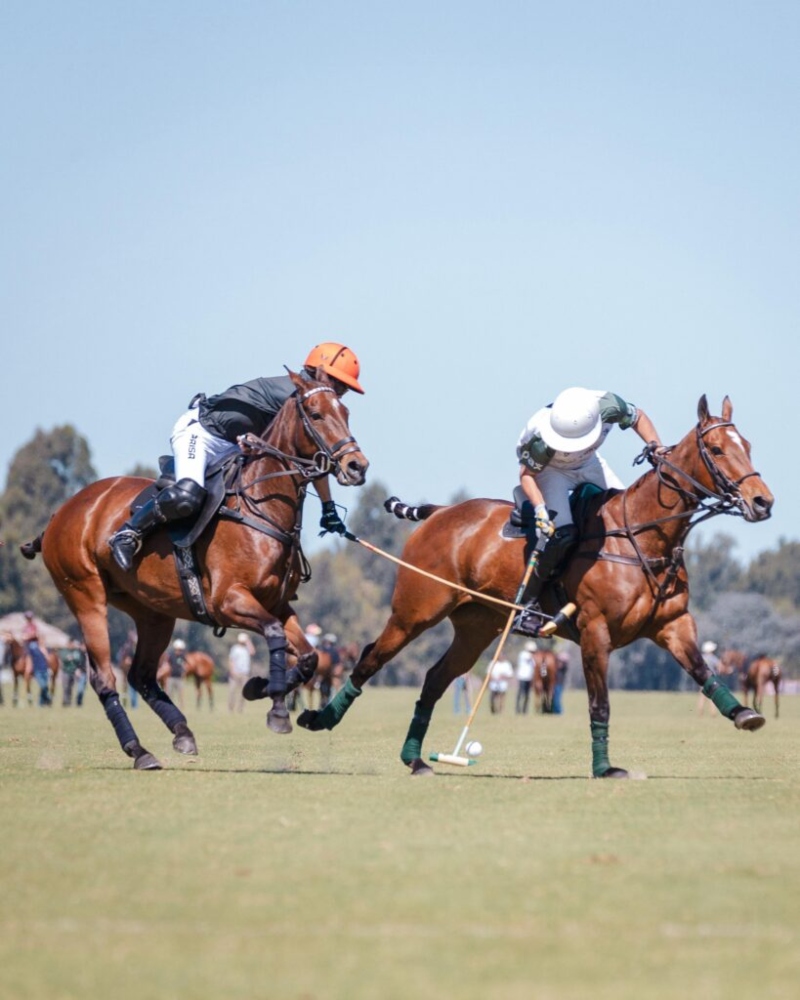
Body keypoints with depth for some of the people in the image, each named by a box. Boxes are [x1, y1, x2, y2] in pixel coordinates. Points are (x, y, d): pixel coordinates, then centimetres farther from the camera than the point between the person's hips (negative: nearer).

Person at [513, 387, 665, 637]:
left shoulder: (607, 405, -32)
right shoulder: (539, 436, -40)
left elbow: (638, 417, -8)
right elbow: (527, 474, -25)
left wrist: (655, 446, -21)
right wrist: (540, 508, -39)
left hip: (589, 464, 5)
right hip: (549, 471, -5)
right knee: (560, 532, -26)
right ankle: (528, 604, -15)